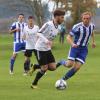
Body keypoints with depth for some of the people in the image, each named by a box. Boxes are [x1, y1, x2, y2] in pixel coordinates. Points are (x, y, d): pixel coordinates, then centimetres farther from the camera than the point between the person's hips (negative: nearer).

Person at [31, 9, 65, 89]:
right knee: (44, 68, -7)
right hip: (41, 49, -8)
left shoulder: (57, 28, 9)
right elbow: (39, 33, -21)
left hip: (48, 49, 8)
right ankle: (34, 84, 11)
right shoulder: (48, 24, -16)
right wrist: (46, 41, -32)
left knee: (53, 67, -1)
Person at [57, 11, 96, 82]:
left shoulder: (92, 25, 0)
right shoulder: (77, 27, -17)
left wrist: (93, 41, 24)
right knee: (69, 64, -19)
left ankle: (63, 79, 3)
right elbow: (69, 37, -13)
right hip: (75, 47, -4)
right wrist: (72, 44, -31)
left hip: (84, 49, 4)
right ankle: (61, 62, 17)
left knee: (77, 67, -9)